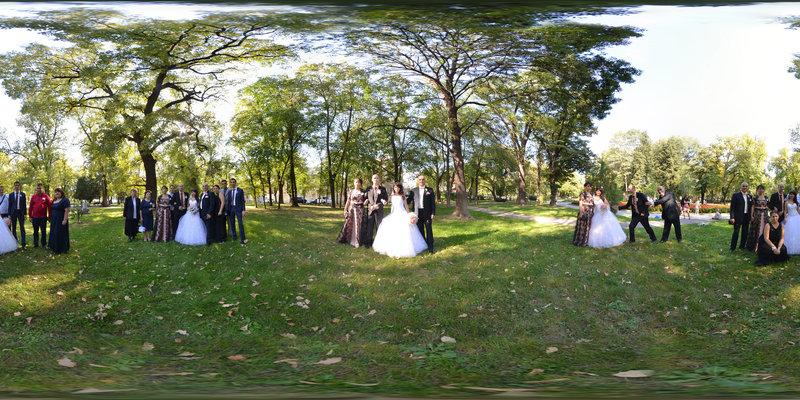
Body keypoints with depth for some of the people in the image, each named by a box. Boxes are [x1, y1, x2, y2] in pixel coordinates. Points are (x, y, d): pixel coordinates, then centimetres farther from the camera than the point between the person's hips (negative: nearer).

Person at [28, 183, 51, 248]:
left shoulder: (46, 196, 1)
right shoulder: (33, 196, 6)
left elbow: (50, 207, 2)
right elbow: (30, 207, 8)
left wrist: (49, 216, 0)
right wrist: (30, 216, 4)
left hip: (43, 217, -2)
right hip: (35, 217, 2)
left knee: (43, 231, 2)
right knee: (35, 231, 8)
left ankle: (44, 244, 11)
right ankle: (36, 243, 17)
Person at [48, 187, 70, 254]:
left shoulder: (65, 200, -13)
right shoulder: (54, 201, 12)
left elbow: (67, 210, -18)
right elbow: (52, 210, 19)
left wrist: (65, 220, -23)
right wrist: (50, 218, 14)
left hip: (61, 220, -8)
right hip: (54, 220, 8)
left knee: (61, 234, -3)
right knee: (54, 233, 12)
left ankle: (62, 249, 3)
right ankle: (54, 247, 21)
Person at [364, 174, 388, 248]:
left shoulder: (382, 189, 7)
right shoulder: (369, 189, 9)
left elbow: (386, 198, 8)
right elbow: (366, 199, 6)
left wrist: (384, 201, -14)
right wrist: (370, 206, -9)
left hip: (379, 211, -1)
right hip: (370, 210, 1)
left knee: (379, 226, 2)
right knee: (369, 227, 2)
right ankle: (369, 242, 12)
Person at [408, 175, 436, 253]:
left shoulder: (430, 190, 4)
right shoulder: (413, 191, 8)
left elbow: (433, 202, 1)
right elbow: (409, 200, 9)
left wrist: (433, 213, -6)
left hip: (427, 213, -2)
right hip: (418, 213, 2)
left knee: (429, 230, -2)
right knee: (420, 231, 6)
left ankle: (430, 248, 1)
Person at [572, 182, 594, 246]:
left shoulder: (591, 195, 14)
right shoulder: (583, 194, -8)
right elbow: (580, 204, -13)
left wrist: (593, 212, 16)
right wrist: (581, 213, -20)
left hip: (590, 213, 8)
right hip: (584, 212, -8)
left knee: (588, 227, 10)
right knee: (582, 226, -5)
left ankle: (586, 241, 17)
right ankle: (579, 241, 1)